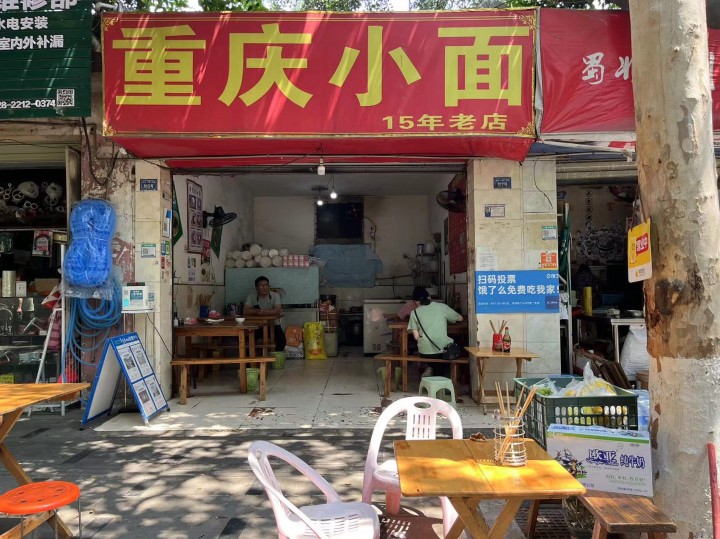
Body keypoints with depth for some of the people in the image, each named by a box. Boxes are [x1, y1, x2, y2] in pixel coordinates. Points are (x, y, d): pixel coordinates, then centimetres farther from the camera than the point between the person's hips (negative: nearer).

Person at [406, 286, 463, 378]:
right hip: (443, 350, -1)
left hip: (425, 352, 1)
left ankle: (431, 368, 10)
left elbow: (416, 337, 0)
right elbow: (460, 318, 18)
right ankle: (443, 376, 21)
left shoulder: (415, 313, 3)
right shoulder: (442, 307, 5)